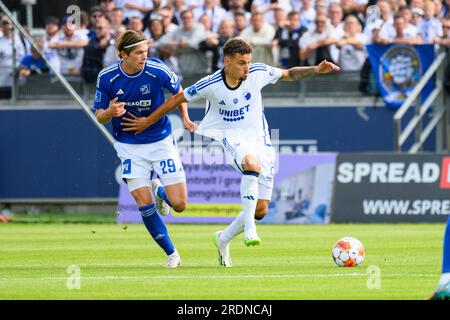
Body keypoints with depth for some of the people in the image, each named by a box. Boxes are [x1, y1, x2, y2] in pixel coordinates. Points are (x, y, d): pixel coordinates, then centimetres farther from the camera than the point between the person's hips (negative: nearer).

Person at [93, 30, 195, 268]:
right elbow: (99, 116, -2)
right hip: (129, 146, 0)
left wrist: (185, 117, -3)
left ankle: (159, 191, 30)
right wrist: (110, 112, -24)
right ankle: (171, 253, 6)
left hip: (161, 141, 0)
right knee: (144, 204, -12)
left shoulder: (157, 70, -14)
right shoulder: (107, 78, -11)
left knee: (179, 204, -7)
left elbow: (178, 91, 7)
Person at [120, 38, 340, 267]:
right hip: (231, 137, -4)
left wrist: (316, 70, -6)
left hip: (259, 140, 4)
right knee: (252, 163, -41)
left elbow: (289, 74, 8)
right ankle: (248, 225, -36)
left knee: (261, 210, 1)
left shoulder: (258, 73, -9)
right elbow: (177, 99, -1)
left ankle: (224, 239, 26)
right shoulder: (210, 85, -14)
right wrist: (148, 121, 6)